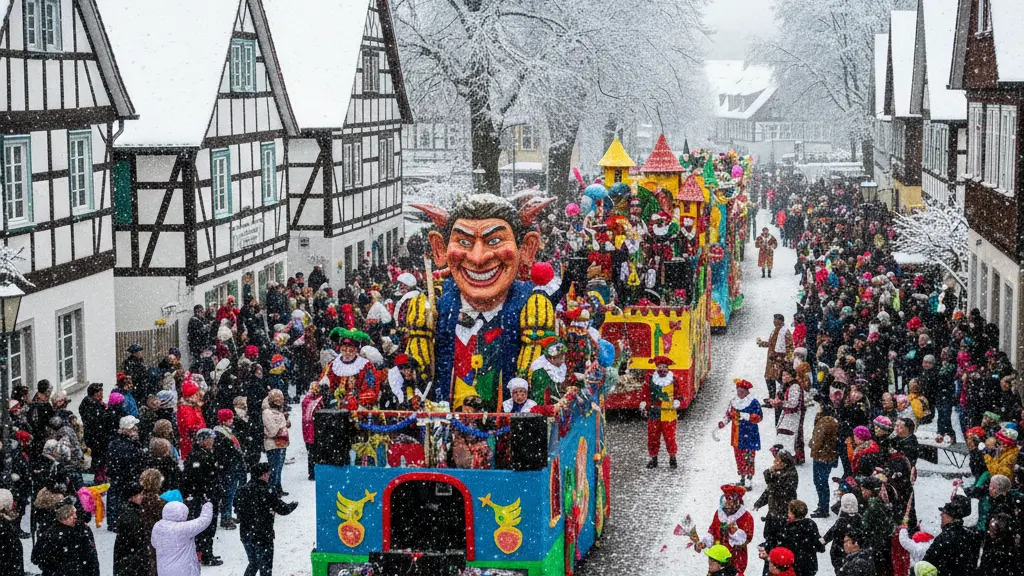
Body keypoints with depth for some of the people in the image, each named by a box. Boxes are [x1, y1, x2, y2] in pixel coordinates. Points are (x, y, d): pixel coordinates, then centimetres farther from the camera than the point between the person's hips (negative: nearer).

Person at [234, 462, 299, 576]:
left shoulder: (243, 490, -1)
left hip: (246, 535, 6)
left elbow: (237, 507, 12)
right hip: (263, 536, -6)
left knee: (253, 563, 24)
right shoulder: (268, 492, -18)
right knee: (265, 567, 6)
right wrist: (293, 505, 9)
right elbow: (283, 510, -12)